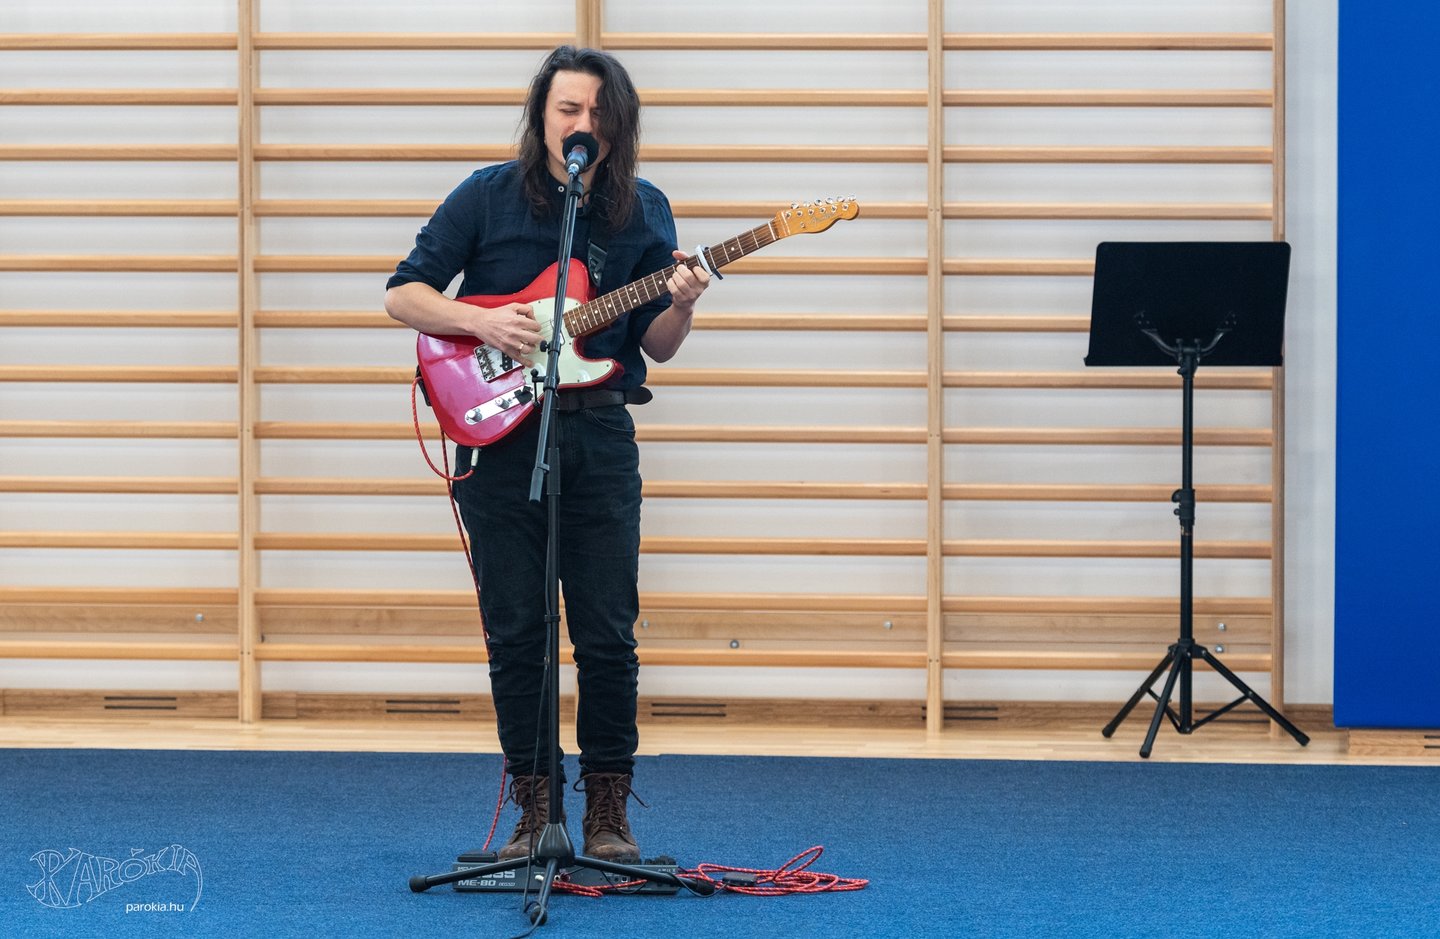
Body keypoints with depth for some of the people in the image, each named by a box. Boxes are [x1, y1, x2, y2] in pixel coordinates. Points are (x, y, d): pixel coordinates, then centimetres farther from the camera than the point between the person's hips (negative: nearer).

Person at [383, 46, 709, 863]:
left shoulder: (644, 211, 6)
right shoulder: (489, 197, 0)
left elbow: (657, 347, 6)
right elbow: (402, 294, 2)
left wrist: (681, 304, -16)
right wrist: (483, 323, -14)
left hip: (600, 437, 1)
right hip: (501, 436, -1)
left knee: (608, 635, -1)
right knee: (515, 634, 2)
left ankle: (608, 810, 10)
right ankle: (534, 808, 13)